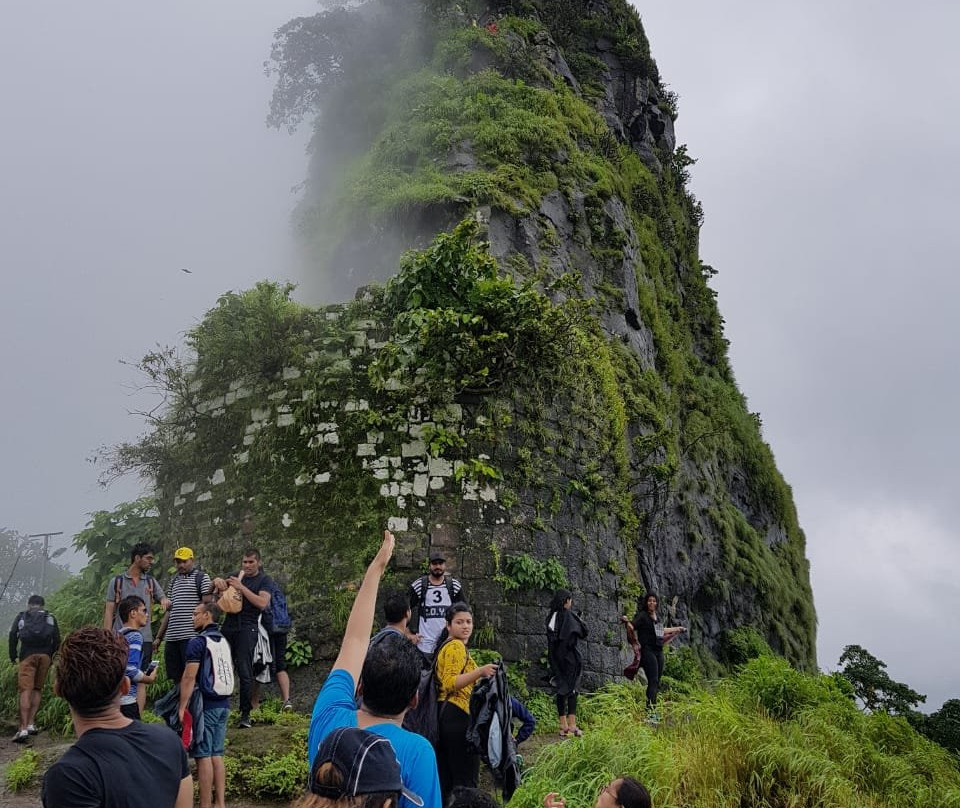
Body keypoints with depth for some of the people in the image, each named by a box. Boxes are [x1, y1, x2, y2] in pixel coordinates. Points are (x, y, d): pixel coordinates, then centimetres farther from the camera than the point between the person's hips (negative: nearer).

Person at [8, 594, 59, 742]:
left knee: (25, 691, -7)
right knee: (37, 690, 14)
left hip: (28, 656, -2)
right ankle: (31, 724, 9)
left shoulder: (21, 617, 17)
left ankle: (23, 729, -15)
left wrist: (12, 656, 12)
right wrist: (51, 657, 20)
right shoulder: (50, 618, 18)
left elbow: (13, 635, 5)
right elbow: (57, 639, 11)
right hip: (45, 656, 2)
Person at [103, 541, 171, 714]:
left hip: (144, 639, 2)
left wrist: (165, 600, -14)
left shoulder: (151, 582, 11)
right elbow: (109, 611, 2)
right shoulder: (117, 581, 3)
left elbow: (163, 600, 13)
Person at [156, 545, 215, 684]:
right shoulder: (173, 581, 21)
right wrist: (159, 637, 20)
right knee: (175, 678, 7)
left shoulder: (201, 577, 1)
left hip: (192, 636, -6)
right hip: (172, 637, 6)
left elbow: (208, 606, -5)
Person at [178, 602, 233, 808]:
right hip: (223, 703, 8)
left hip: (206, 705, -8)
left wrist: (182, 707, -15)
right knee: (217, 755, 11)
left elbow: (189, 678, -16)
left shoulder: (199, 642, -11)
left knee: (204, 756, -3)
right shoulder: (224, 642, 15)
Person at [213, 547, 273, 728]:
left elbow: (262, 603, -12)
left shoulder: (264, 580, 3)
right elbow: (220, 587, 19)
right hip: (229, 625, 5)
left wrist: (242, 588, -15)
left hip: (247, 628, -5)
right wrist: (217, 581, -4)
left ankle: (245, 715, -4)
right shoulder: (237, 576, 18)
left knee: (245, 672, -8)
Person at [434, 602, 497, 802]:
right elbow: (450, 682, -23)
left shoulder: (445, 646, 19)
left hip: (444, 715, 10)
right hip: (459, 716, -10)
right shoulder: (457, 646, -11)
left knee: (445, 777, 15)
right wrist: (480, 672, -33)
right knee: (466, 779, -8)